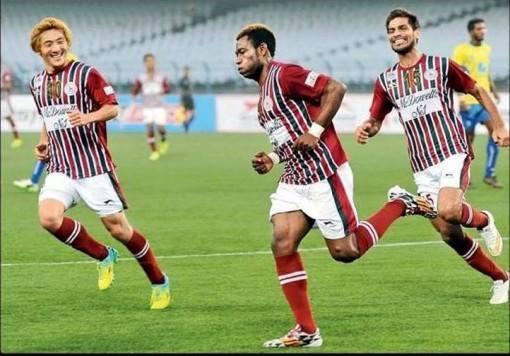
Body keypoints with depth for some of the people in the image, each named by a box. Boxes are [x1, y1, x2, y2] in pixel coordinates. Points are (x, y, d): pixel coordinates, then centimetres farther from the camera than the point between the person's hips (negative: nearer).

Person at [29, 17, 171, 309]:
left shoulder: (85, 74, -7)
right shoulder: (36, 83, 11)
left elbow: (113, 108, -7)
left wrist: (88, 117, -26)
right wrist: (44, 142, 10)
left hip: (94, 166, -5)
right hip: (60, 168, 5)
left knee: (118, 228, -3)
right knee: (49, 218, -21)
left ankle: (160, 282, 18)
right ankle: (104, 257, 2)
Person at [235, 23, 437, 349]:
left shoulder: (283, 75, -12)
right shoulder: (264, 96, 18)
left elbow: (335, 88, -20)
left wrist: (315, 130, -23)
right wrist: (272, 159, 10)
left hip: (324, 175, -9)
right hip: (294, 181, 9)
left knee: (345, 251, -4)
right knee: (282, 244, -7)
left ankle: (401, 205, 16)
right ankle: (307, 332, -5)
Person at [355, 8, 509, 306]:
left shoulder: (441, 66, 2)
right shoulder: (386, 81, 10)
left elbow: (479, 92, 10)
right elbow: (376, 120, 15)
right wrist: (367, 129, -9)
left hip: (452, 153, -4)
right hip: (423, 167, 4)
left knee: (448, 211, -30)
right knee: (450, 234, -1)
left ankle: (484, 220, 4)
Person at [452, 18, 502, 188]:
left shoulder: (486, 49, 13)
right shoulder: (462, 50, -7)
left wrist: (493, 90, 17)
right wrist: (460, 97, -19)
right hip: (469, 102, -5)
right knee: (468, 139, 0)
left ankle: (489, 174, -5)